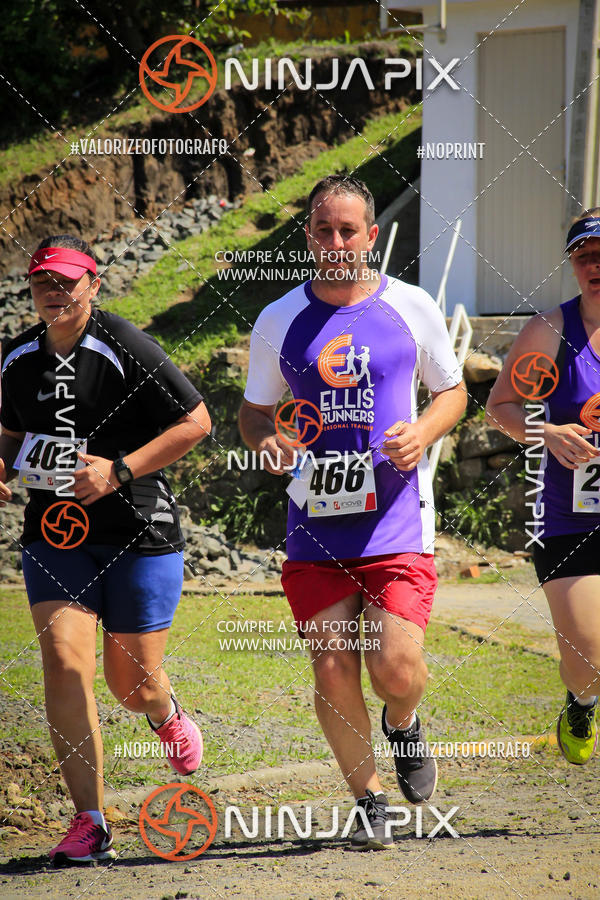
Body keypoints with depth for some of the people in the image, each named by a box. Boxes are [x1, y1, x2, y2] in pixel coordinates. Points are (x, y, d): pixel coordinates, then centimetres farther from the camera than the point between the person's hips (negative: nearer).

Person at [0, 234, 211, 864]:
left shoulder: (125, 350, -12)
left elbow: (196, 421, -10)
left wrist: (119, 471, -18)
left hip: (138, 532, -4)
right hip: (54, 534, 4)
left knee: (132, 683, 3)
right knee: (64, 660, -14)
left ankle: (166, 716, 44)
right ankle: (89, 823, -10)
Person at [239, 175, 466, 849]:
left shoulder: (412, 308, 3)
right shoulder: (279, 321, 5)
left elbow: (451, 391, 13)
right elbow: (254, 410, 14)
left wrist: (423, 432, -8)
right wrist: (265, 440, -9)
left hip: (396, 520, -1)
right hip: (316, 523, 2)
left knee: (396, 668, -11)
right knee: (332, 672, -2)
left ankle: (403, 725, 25)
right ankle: (368, 800, 16)